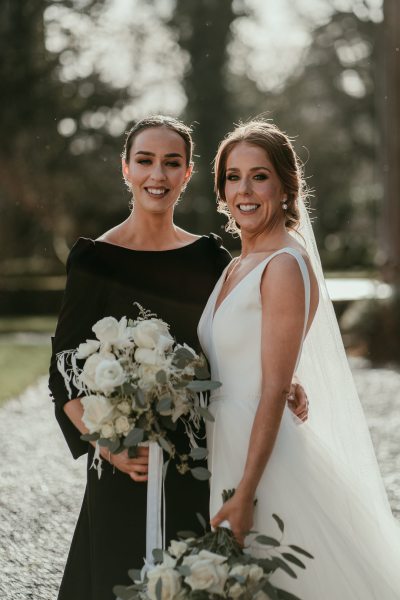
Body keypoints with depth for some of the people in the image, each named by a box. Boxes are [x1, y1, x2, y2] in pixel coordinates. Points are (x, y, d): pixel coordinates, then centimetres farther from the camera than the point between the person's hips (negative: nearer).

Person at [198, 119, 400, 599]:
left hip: (266, 460, -8)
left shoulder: (285, 265, -15)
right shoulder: (235, 267, 11)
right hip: (224, 451, 8)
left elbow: (275, 389, -19)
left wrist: (245, 492, -21)